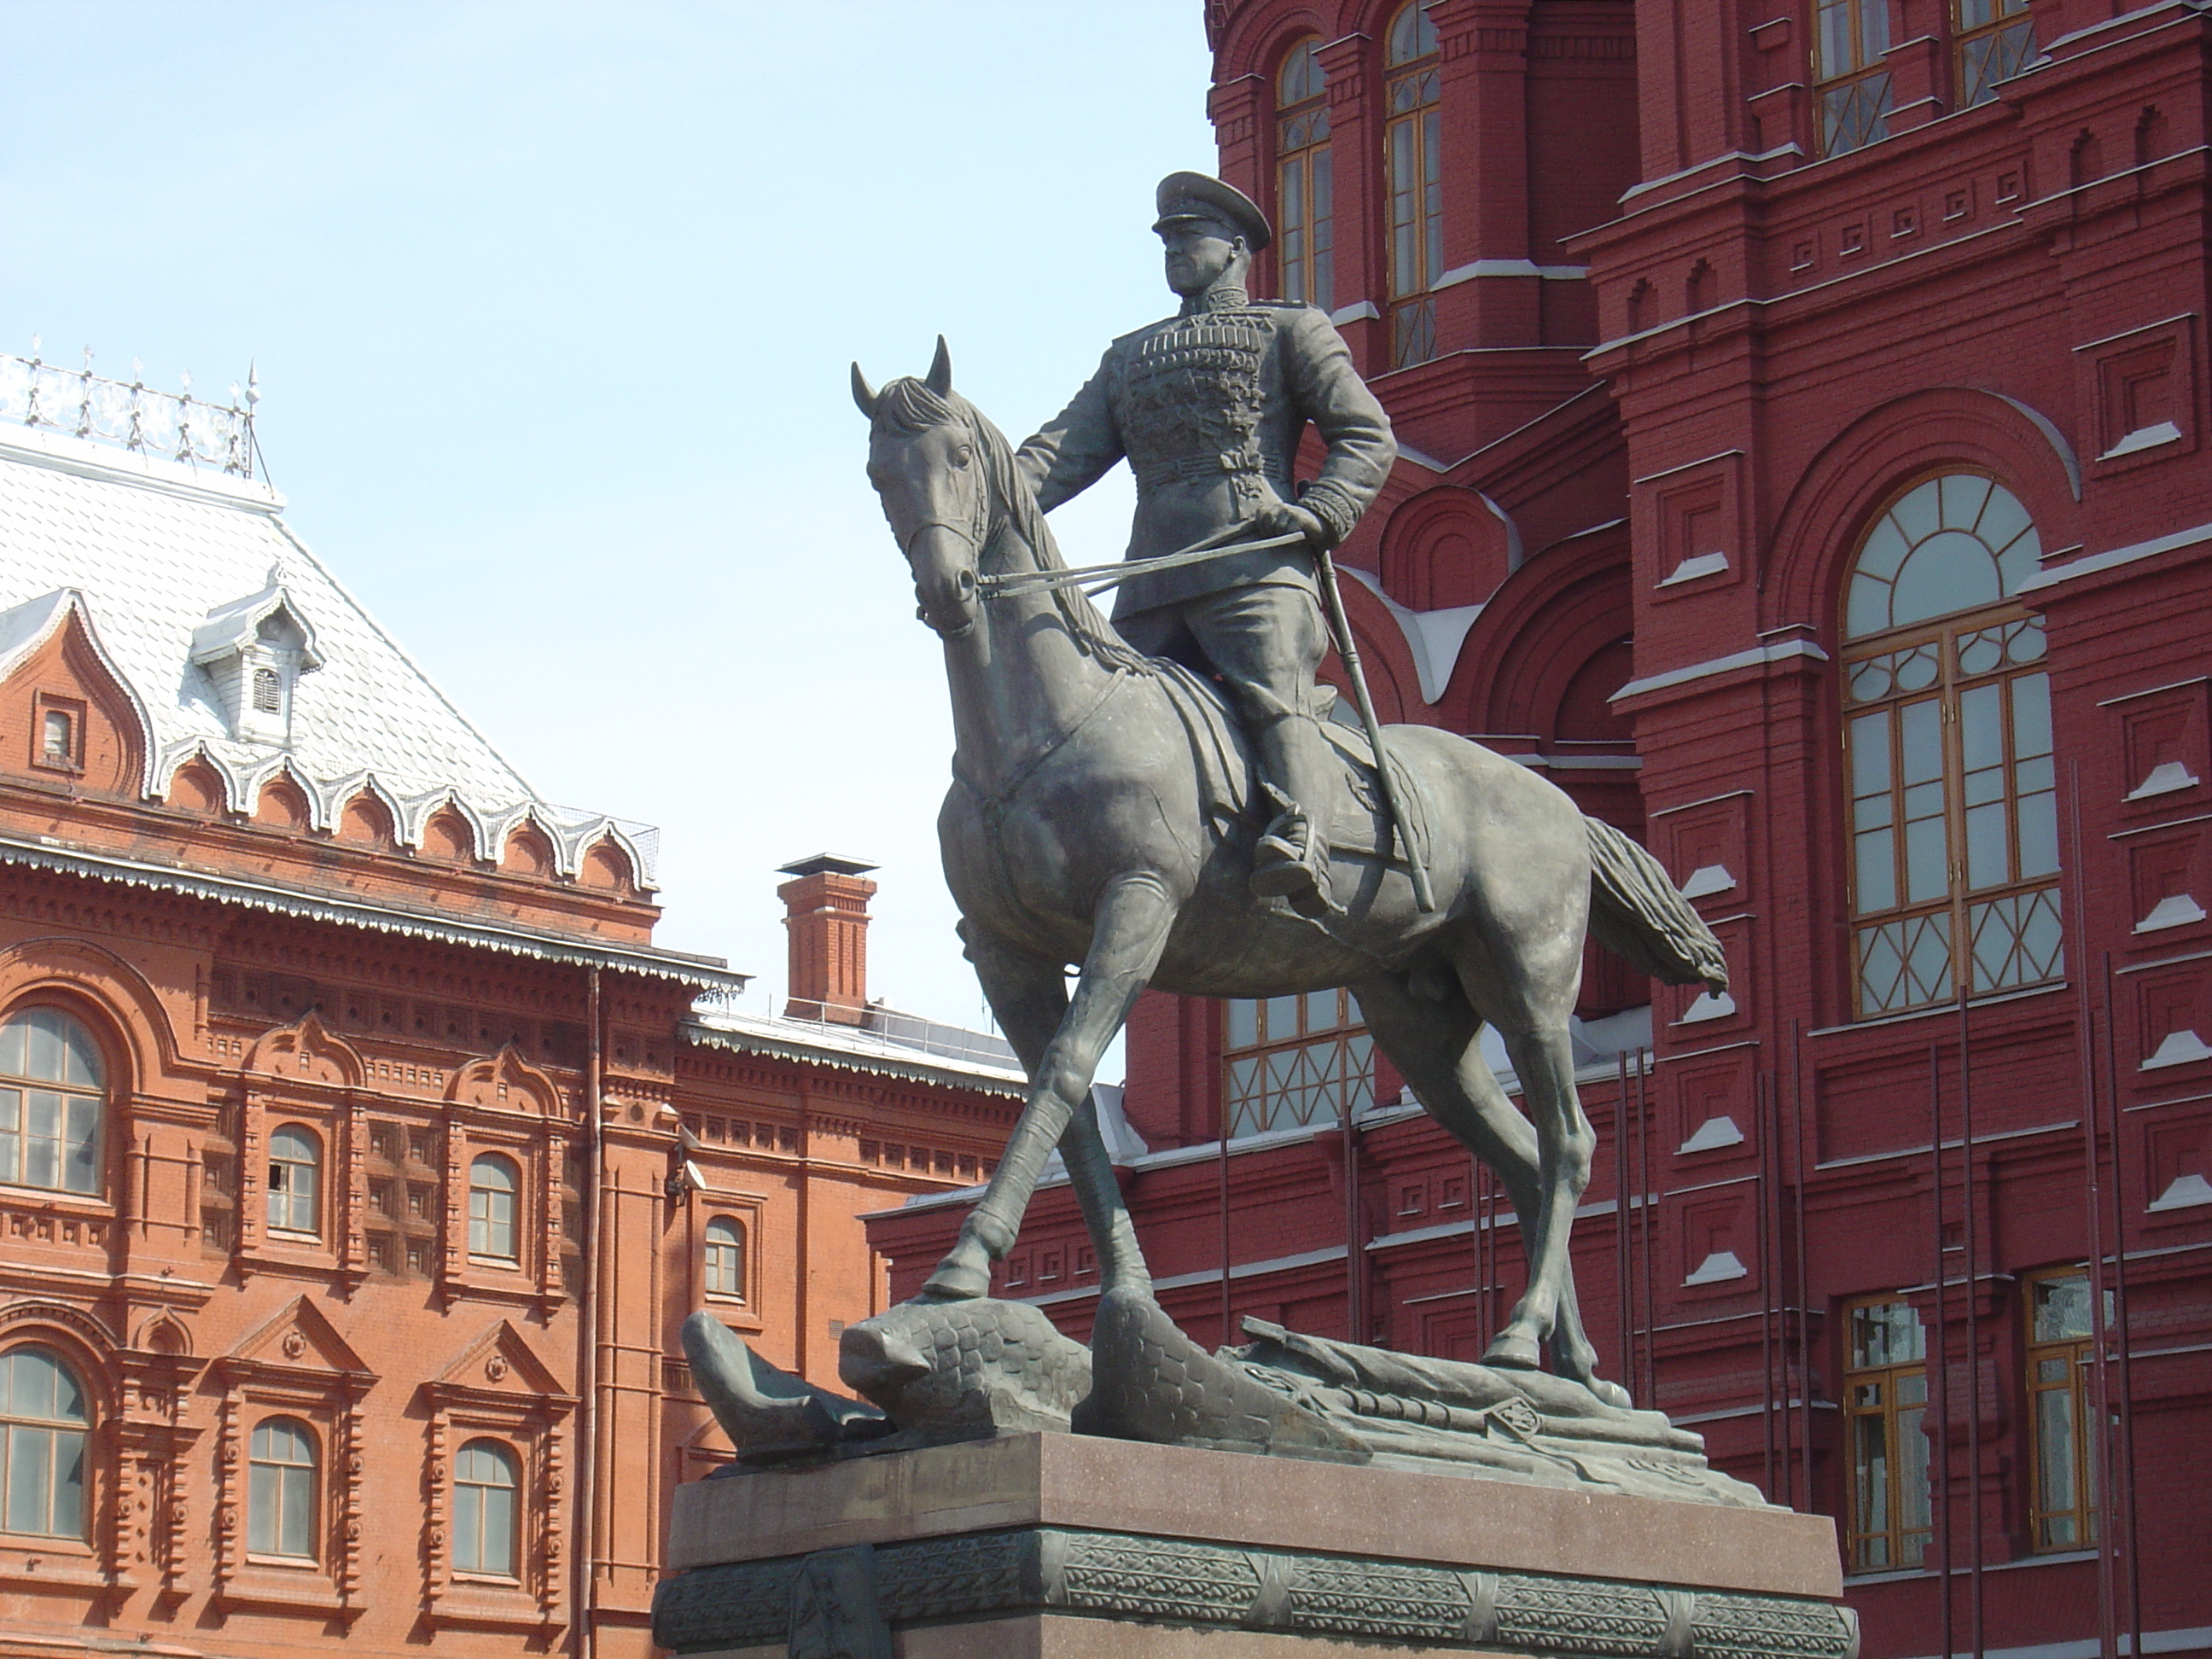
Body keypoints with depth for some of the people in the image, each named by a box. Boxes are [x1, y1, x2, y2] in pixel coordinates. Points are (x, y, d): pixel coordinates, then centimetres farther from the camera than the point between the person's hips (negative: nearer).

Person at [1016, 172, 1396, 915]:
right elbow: (1069, 449, 20)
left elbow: (1368, 435, 8)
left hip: (1256, 567, -5)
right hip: (1152, 584, 6)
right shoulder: (1128, 357, 31)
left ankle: (1300, 836, -45)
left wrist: (1318, 512, -11)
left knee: (1277, 699, -26)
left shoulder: (1291, 331, 17)